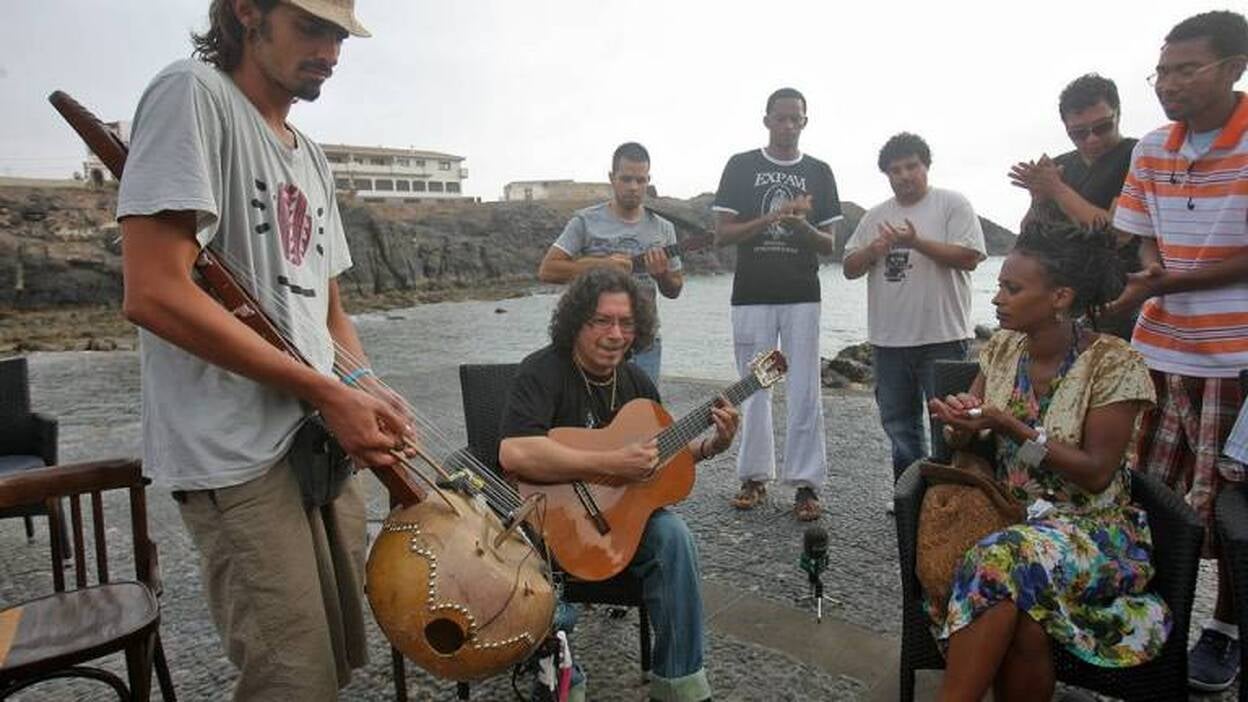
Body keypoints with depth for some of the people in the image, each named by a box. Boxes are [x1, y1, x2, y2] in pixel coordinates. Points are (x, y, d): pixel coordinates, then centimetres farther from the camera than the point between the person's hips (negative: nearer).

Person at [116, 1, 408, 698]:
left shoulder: (312, 156, 16)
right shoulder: (193, 93, -9)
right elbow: (154, 292, -20)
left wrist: (370, 395, -1)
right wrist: (328, 392, -18)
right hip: (241, 455, -8)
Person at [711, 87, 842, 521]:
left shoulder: (818, 172, 10)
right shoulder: (741, 167, 5)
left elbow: (829, 245, 8)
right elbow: (722, 234, -2)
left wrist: (803, 225, -13)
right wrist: (772, 217, -13)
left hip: (802, 296, 1)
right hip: (752, 294, -1)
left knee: (804, 393, -1)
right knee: (754, 391, 5)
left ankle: (806, 483, 7)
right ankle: (755, 477, 17)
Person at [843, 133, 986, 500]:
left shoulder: (953, 204, 0)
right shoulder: (875, 216, 14)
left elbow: (969, 257, -11)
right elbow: (849, 268, 12)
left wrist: (917, 242, -18)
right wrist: (873, 250, -8)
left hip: (942, 336, -5)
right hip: (889, 338, 5)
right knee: (898, 422, 14)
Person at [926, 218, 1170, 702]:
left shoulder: (1113, 363, -10)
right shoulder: (1002, 348, 6)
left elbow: (1096, 475, -12)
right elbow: (965, 440, 12)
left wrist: (1011, 426, -22)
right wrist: (961, 418, -12)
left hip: (1091, 525, -4)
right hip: (1010, 515, 4)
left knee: (1006, 559, -35)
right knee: (1022, 616, -30)